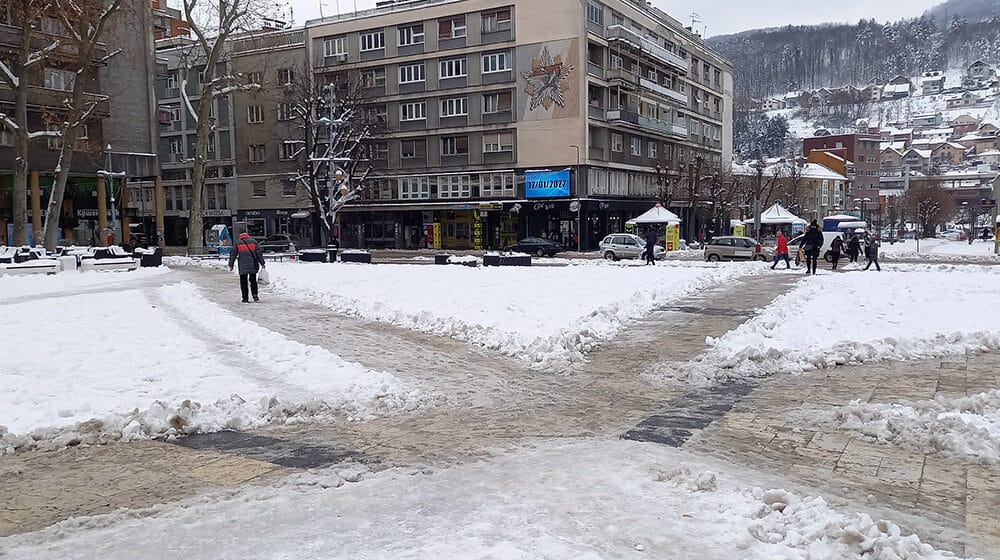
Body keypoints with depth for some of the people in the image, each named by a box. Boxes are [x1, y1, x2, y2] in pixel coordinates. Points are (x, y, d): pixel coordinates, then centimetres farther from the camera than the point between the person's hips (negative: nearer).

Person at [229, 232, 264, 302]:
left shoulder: (238, 243, 7)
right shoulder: (253, 241, 8)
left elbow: (233, 254, 7)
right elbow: (259, 253, 3)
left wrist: (231, 265, 13)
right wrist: (262, 263, 5)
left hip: (243, 266, -1)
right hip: (253, 266, 1)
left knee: (243, 282, 6)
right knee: (253, 280, 15)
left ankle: (245, 298, 4)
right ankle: (254, 294, -4)